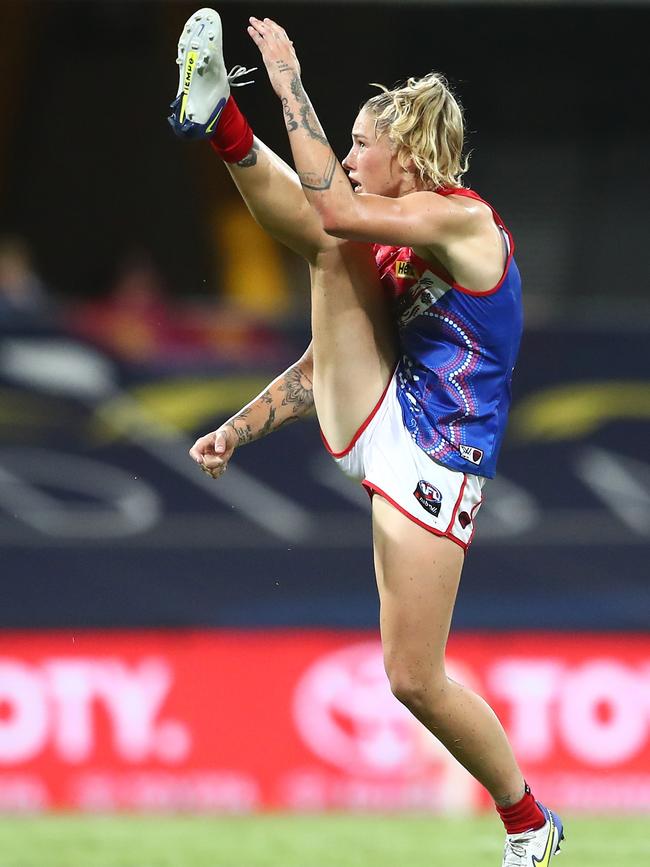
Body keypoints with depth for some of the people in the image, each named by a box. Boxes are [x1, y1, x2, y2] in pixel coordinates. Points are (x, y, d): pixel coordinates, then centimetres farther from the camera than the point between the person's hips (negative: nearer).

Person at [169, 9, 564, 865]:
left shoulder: (463, 218, -13)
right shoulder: (392, 250, 14)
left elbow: (334, 208, -28)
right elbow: (328, 357, 22)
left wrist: (292, 86, -24)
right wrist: (236, 430, 14)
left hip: (433, 464, -7)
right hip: (370, 422, 7)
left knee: (416, 680, -6)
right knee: (331, 249, -13)